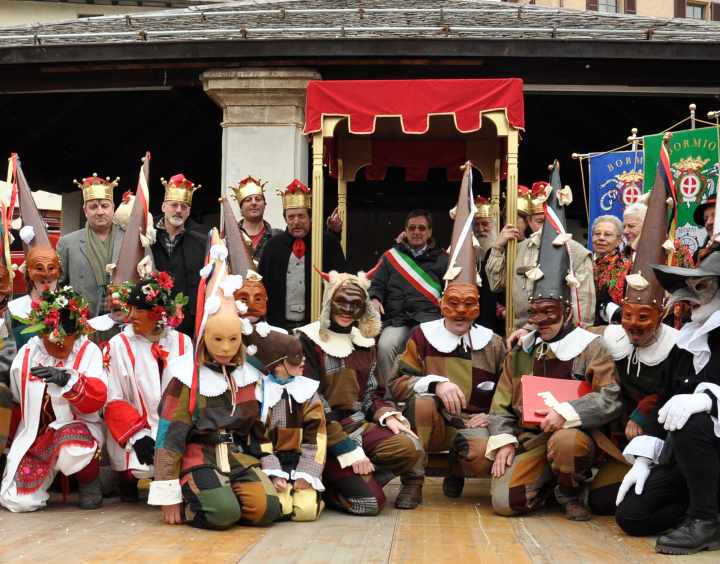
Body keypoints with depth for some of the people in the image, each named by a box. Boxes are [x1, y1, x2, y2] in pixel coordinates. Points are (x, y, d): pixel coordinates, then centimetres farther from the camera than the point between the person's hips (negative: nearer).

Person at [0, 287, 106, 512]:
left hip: (76, 428, -3)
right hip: (34, 434, 4)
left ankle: (89, 480, -4)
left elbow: (96, 399, -20)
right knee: (18, 501, -14)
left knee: (71, 447, -40)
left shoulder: (88, 351, -7)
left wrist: (67, 379, -37)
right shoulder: (27, 354, 4)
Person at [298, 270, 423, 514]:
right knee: (369, 501, -22)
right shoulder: (308, 341, -6)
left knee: (409, 446, -24)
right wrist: (347, 449, -17)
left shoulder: (364, 341, 13)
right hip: (323, 433, -6)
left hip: (358, 423, 6)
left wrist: (387, 415, -7)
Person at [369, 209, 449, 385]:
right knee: (384, 347, -30)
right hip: (397, 320, 1)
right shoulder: (391, 256, 22)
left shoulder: (441, 259, 20)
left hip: (429, 318, -1)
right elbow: (377, 285, 21)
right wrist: (375, 299, -2)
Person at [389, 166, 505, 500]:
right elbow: (397, 383, -8)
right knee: (423, 401, -37)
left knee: (483, 455, -33)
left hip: (472, 425, 2)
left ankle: (456, 470, 7)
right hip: (429, 424, -1)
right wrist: (436, 382, -24)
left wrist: (490, 418, -6)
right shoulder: (423, 336, 1)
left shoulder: (493, 344, 7)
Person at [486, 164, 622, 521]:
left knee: (566, 441, -41)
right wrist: (503, 440, -3)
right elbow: (502, 402, 11)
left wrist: (567, 411, -26)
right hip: (529, 437, 4)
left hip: (575, 433, -4)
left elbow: (610, 398, -16)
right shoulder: (522, 350, 11)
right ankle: (547, 477, 19)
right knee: (504, 502, -15)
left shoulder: (590, 347, -5)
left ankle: (571, 494, -5)